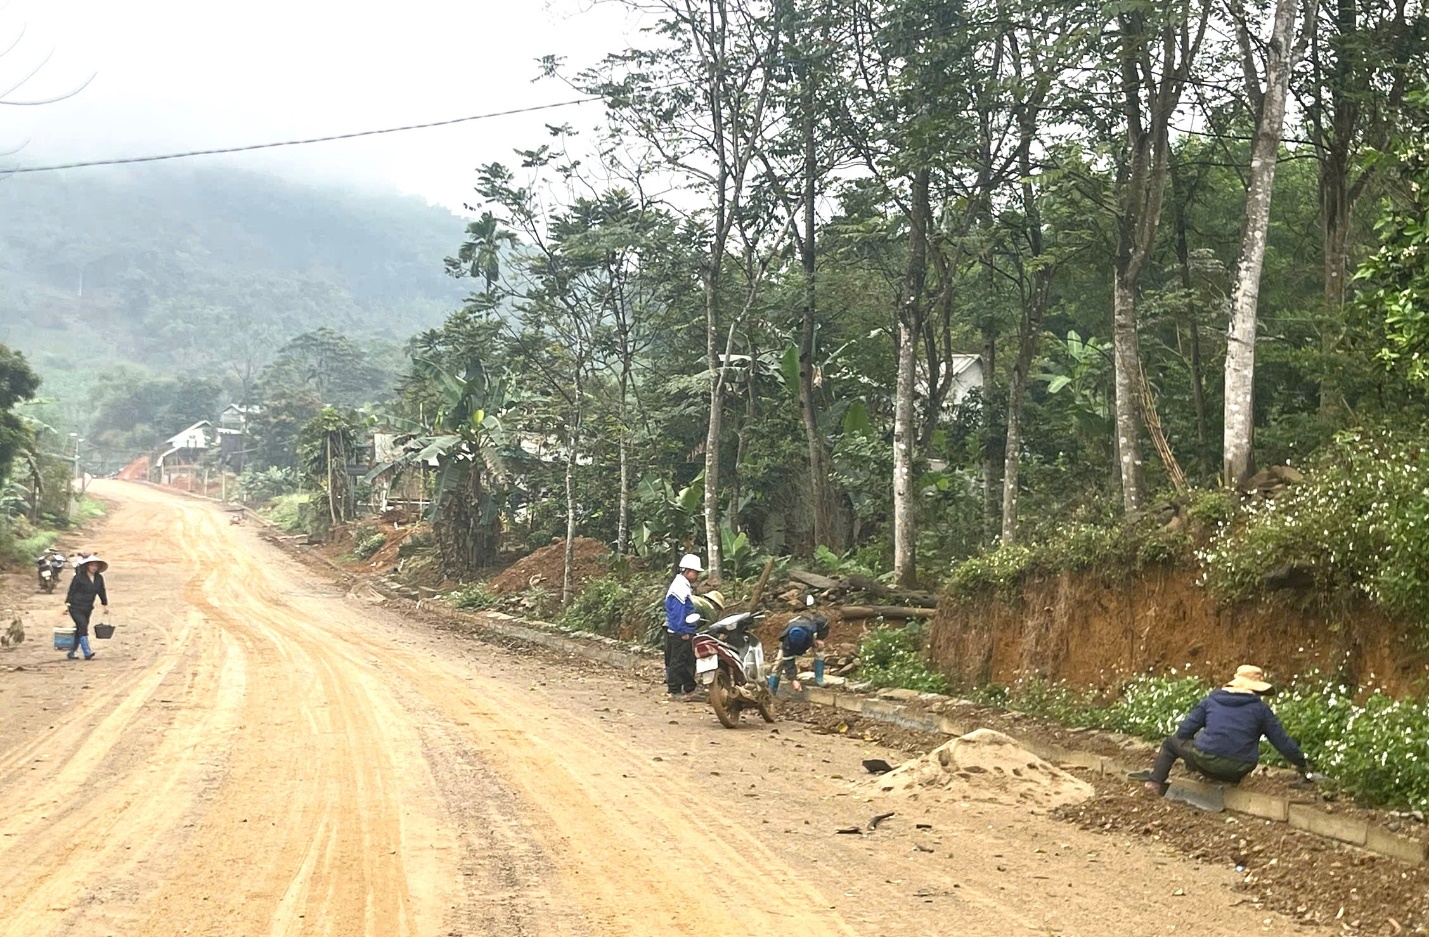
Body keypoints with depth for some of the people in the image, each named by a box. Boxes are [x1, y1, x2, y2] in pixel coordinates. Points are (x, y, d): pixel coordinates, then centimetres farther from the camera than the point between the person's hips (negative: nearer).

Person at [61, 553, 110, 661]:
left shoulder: (99, 578, 6)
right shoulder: (79, 577, -9)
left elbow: (102, 592, 17)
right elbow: (71, 591, -7)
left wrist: (105, 605, 21)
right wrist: (67, 605, -10)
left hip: (87, 609, 6)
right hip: (76, 607, -6)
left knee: (80, 631, 10)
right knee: (83, 627, -18)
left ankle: (71, 653, 23)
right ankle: (87, 653, -23)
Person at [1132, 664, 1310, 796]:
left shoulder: (1211, 700, 7)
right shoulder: (1260, 708, 3)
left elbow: (1185, 729, 11)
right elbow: (1282, 740, 7)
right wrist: (1301, 763, 21)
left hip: (1206, 762, -1)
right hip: (1238, 770, 1)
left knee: (1171, 743, 23)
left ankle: (1156, 781, 15)